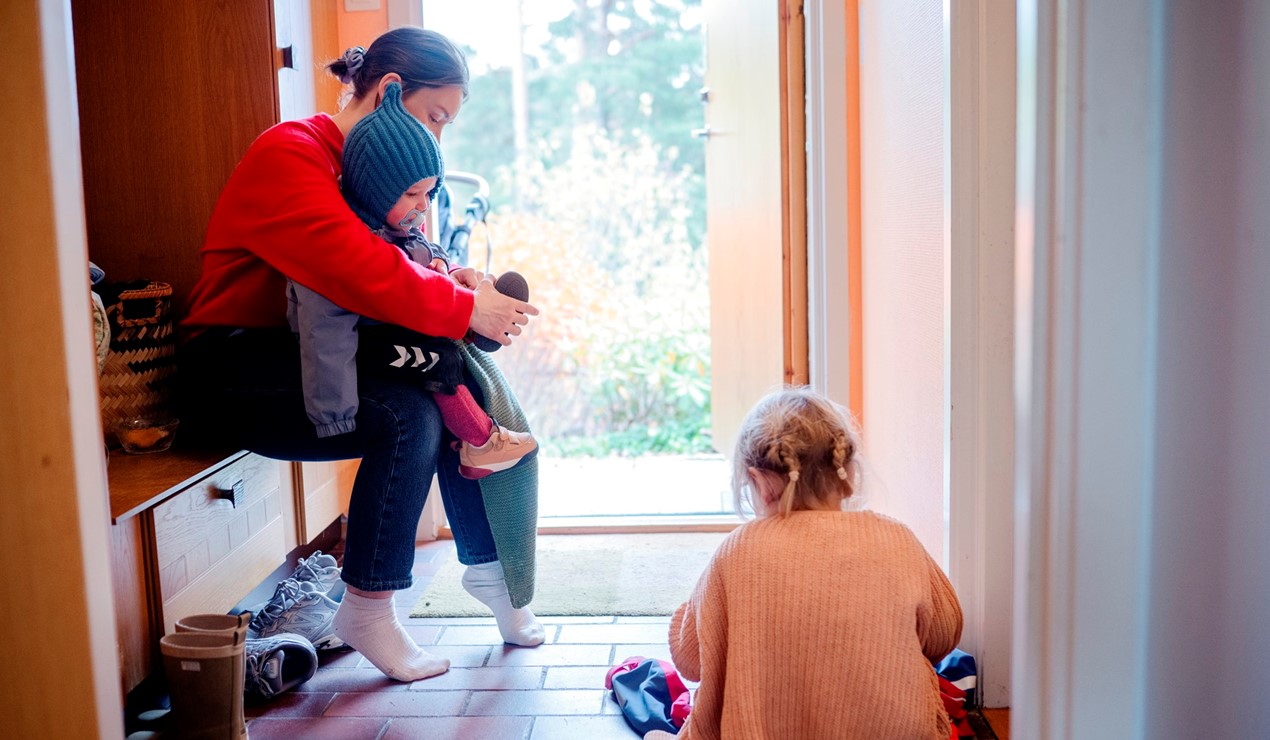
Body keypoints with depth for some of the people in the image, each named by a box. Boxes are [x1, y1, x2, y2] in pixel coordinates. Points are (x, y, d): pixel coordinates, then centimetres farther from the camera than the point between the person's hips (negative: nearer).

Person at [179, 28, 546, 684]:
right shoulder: (290, 156, -18)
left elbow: (392, 263, 12)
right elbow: (360, 272, -31)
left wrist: (455, 280, -10)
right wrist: (466, 308, -25)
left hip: (307, 358, 9)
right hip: (231, 371, -9)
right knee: (409, 416, -27)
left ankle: (484, 564, 9)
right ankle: (366, 611, -12)